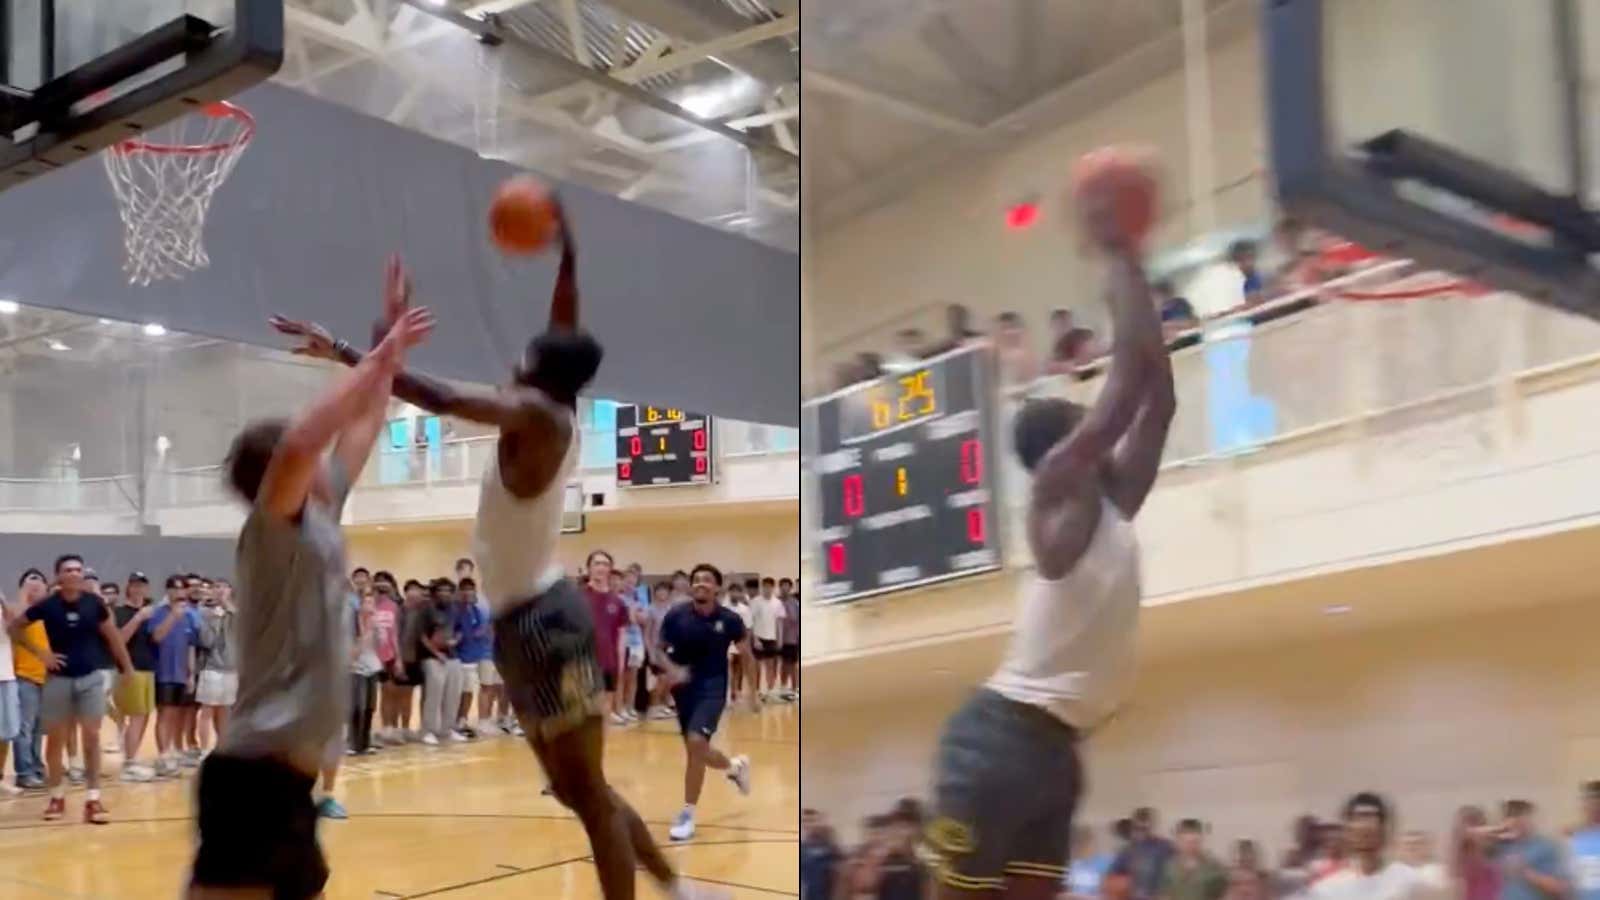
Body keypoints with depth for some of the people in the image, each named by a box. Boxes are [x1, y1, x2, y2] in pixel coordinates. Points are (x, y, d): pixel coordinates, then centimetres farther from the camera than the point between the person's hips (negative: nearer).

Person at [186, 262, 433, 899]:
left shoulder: (319, 522, 15)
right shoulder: (271, 530, -8)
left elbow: (358, 434, 28)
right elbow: (298, 444, -29)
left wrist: (391, 355, 28)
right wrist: (380, 361, -21)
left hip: (288, 776, 10)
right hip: (256, 774, -10)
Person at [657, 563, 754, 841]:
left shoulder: (729, 619, -8)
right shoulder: (675, 616, -7)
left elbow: (746, 655, 6)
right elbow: (661, 649, 4)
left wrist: (751, 690, 6)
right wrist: (670, 669, -16)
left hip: (713, 688, -3)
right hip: (684, 688, 4)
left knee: (696, 743, -23)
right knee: (697, 752, 12)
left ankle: (687, 815, -13)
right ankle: (735, 766, 48)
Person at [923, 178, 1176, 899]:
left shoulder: (1110, 506, 12)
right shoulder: (1057, 499, -10)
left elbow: (1156, 399, 10)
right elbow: (1127, 387, -16)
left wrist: (1134, 268, 10)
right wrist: (1120, 260, -9)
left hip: (1054, 746, 9)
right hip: (1003, 737, -9)